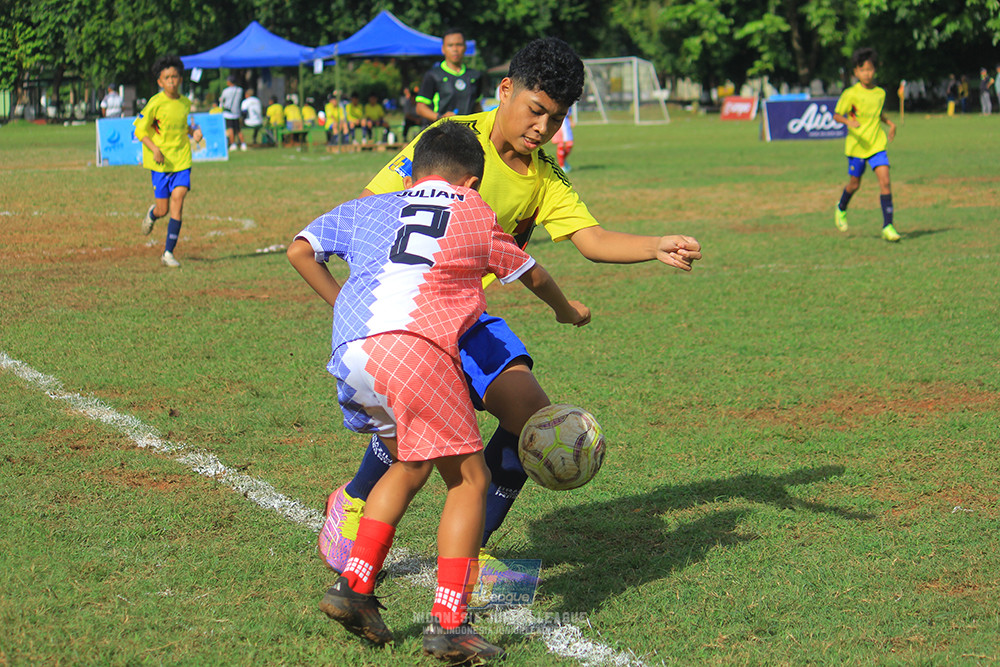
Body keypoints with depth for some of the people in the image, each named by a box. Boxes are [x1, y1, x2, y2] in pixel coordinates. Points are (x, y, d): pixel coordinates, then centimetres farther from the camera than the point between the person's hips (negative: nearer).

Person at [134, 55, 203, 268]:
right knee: (163, 209, 2)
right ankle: (152, 214, 44)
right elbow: (140, 130, -8)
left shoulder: (185, 103, 5)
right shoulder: (155, 103, -11)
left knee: (178, 199, -12)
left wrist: (194, 131, 4)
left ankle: (168, 252, -8)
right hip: (160, 162, -3)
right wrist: (154, 148, -22)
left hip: (182, 159, 3)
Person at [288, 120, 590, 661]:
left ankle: (353, 586, 19)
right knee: (468, 478, 4)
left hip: (350, 351, 5)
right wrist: (567, 310, 59)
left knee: (410, 466, 25)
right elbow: (531, 275, 39)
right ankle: (448, 625, -5)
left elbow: (299, 251, 23)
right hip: (415, 344, -5)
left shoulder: (369, 208, 30)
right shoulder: (477, 214, 24)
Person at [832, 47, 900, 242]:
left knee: (885, 181, -12)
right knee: (854, 184, 11)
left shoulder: (880, 93, 5)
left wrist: (890, 123, 7)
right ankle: (841, 208, 45)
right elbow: (836, 115, -10)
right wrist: (848, 122, -29)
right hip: (856, 145, -3)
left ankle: (887, 226, -12)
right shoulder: (850, 94, -9)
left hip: (877, 145, 3)